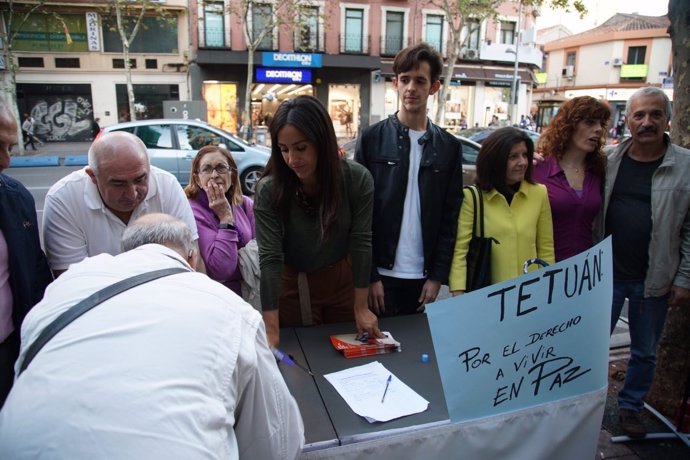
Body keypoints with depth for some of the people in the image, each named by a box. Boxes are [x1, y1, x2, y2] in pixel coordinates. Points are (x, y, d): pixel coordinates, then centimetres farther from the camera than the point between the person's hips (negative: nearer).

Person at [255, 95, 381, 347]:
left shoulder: (357, 179, -20)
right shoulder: (269, 190, -23)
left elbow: (361, 242, -15)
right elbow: (269, 258, -25)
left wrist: (361, 308, -13)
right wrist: (272, 332, -27)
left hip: (342, 278, 2)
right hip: (293, 284, -1)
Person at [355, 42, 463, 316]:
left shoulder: (449, 147, 5)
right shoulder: (372, 139, -1)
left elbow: (450, 218, 5)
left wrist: (438, 276, -1)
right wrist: (369, 275, -7)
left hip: (424, 277, 2)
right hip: (381, 274, -2)